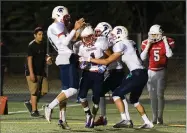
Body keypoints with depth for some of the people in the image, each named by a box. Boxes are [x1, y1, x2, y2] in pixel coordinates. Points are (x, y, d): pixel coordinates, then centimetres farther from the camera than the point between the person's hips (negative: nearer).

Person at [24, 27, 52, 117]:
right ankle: (34, 111, -1)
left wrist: (47, 58, 0)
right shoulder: (31, 45, -12)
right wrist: (31, 73, -21)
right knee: (35, 92, -7)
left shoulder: (43, 45, 11)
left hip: (41, 72, 8)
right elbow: (29, 59, -16)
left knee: (44, 91, 6)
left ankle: (30, 103, 23)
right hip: (33, 72, -8)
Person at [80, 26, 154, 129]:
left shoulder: (121, 45, -9)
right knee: (134, 100, 22)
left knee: (116, 94, -5)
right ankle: (148, 123, 20)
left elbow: (107, 61, -7)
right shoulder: (130, 43, 18)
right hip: (142, 74, 9)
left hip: (137, 74, -9)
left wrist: (88, 59, -3)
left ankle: (124, 120, -13)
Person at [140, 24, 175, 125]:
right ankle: (154, 117, 12)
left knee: (160, 94, -10)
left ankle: (160, 117, -5)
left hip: (161, 71, -3)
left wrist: (165, 42, -21)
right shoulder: (147, 43, -1)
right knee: (152, 95, 5)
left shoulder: (166, 42, -8)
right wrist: (148, 45, -13)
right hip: (151, 71, 3)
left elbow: (169, 55, -23)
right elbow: (143, 58, -8)